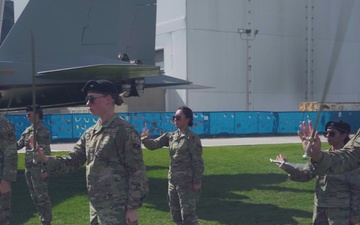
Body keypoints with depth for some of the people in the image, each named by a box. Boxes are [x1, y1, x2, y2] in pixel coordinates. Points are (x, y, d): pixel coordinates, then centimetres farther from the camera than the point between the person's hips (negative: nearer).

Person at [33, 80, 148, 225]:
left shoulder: (125, 132, -13)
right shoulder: (90, 134, 11)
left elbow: (137, 173, -14)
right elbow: (73, 161, 12)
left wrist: (133, 207, -15)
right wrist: (46, 159, -4)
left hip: (118, 210, -8)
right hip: (95, 207, 8)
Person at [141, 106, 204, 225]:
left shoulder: (192, 138, -12)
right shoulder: (170, 136, 8)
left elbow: (198, 161, -13)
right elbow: (153, 145, 6)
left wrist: (197, 181, -16)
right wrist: (145, 138, -15)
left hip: (187, 182, -7)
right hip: (173, 180, 7)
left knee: (188, 215, 0)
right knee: (175, 214, 16)